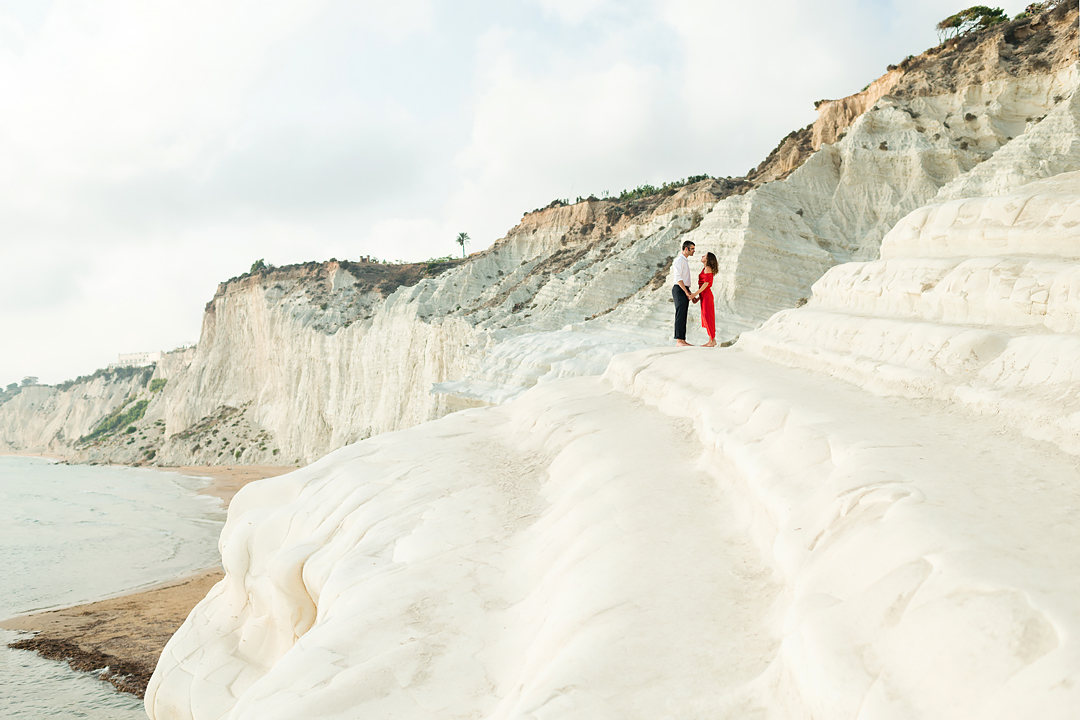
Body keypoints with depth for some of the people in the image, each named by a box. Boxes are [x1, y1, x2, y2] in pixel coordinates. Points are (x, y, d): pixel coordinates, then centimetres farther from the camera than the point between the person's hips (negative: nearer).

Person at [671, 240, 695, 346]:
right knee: (680, 316, -11)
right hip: (679, 290, -10)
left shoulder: (685, 261, 20)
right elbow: (678, 278, -17)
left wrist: (689, 292, 18)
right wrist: (686, 292, -19)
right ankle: (679, 341, -12)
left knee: (683, 316, 7)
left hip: (685, 290, 10)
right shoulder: (679, 260, -11)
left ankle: (683, 340, 8)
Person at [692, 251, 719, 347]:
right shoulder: (705, 269, 18)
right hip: (704, 295, 10)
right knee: (706, 318, 9)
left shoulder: (707, 268, -10)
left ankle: (712, 341, -7)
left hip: (706, 295, -10)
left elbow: (706, 283, -17)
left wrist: (695, 294, -17)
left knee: (707, 317, -8)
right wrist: (698, 298, 17)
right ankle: (711, 340, 11)